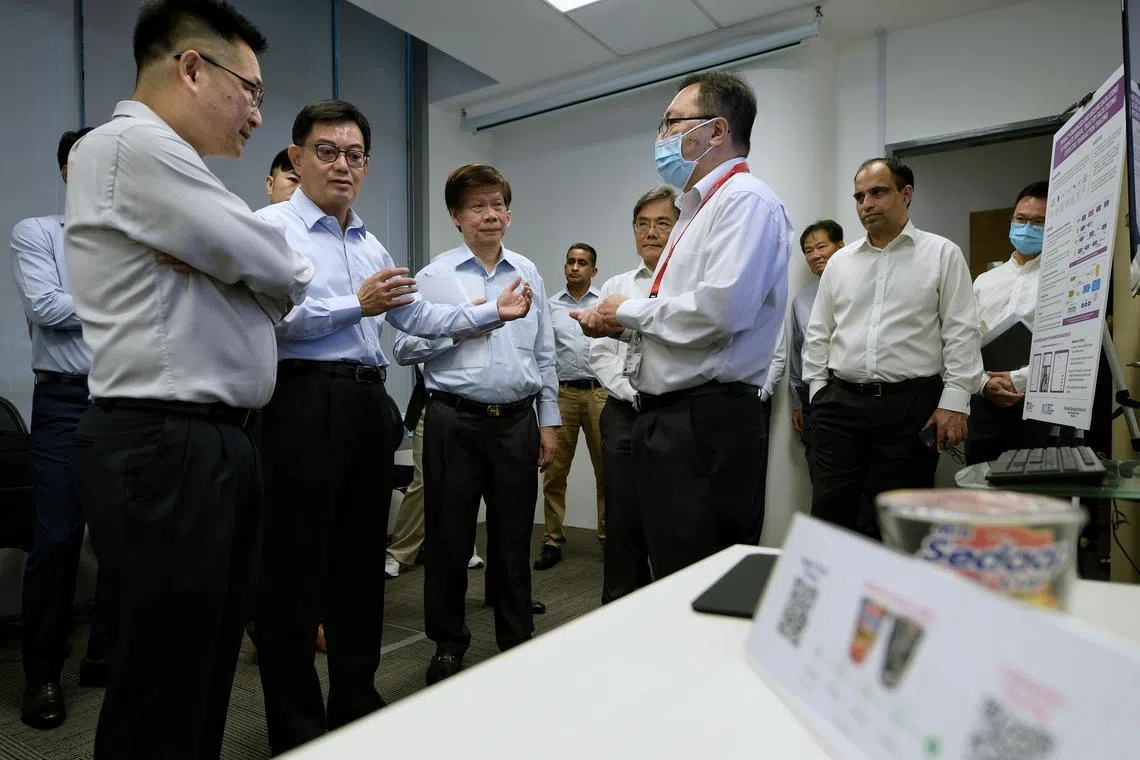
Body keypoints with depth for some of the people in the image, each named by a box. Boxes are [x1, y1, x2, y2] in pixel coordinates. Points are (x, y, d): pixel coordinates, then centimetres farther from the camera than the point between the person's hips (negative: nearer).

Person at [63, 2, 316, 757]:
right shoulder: (131, 144, -10)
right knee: (164, 693, 2)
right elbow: (279, 273, -15)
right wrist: (295, 271, 7)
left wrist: (262, 271, -7)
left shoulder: (164, 163, 20)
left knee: (205, 671, 19)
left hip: (215, 442, 10)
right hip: (166, 448, -10)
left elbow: (255, 288, 15)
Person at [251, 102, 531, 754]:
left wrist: (495, 312, 13)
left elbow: (422, 317, 19)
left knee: (361, 561, 16)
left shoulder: (371, 245, 20)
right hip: (304, 402, -7)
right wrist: (357, 304, -20)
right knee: (295, 571, 3)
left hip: (369, 405, 7)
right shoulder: (273, 227, -2)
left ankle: (357, 704, 34)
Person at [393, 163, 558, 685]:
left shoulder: (528, 274, 10)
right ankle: (448, 644, 26)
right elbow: (404, 348, -3)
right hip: (455, 421, -2)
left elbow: (545, 353, 12)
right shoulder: (434, 277, 1)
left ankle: (517, 640, 28)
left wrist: (548, 421, 9)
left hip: (517, 420, 3)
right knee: (449, 538, 7)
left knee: (513, 538, 11)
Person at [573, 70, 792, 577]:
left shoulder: (746, 199, -9)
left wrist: (629, 311, -9)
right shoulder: (696, 210, 21)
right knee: (672, 579, 18)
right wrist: (618, 324, 9)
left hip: (709, 425, -10)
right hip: (666, 420, 10)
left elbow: (720, 309, -24)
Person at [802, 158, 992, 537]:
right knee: (829, 513, 3)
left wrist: (954, 402, -9)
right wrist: (818, 390, 6)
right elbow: (818, 334, 14)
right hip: (840, 403, 3)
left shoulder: (942, 254, 3)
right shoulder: (840, 261, 13)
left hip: (911, 405, -2)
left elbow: (961, 334, -2)